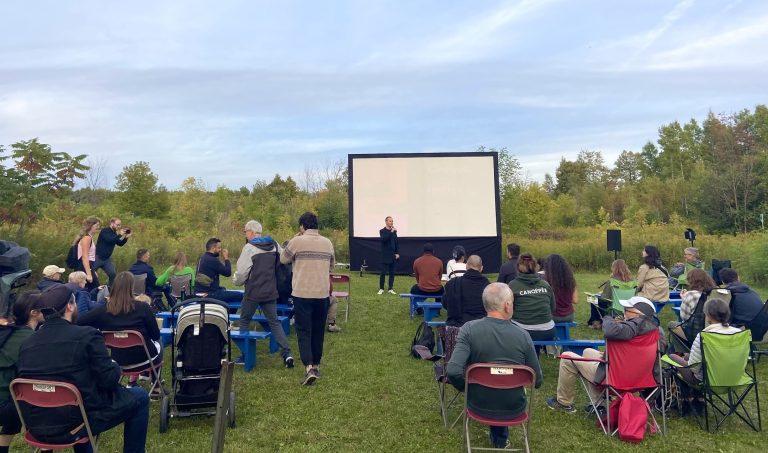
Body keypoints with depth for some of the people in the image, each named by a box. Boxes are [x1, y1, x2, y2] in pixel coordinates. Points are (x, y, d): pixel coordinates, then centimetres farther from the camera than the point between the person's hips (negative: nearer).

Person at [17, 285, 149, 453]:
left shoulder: (26, 343, 1)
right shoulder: (87, 335, -15)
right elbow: (110, 380, -14)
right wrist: (115, 366, 8)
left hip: (37, 427, 6)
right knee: (139, 397, 12)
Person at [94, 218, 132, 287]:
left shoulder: (115, 233, 8)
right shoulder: (105, 231, -13)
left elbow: (120, 244, 8)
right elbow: (109, 240, -30)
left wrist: (126, 237, -6)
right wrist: (120, 235, -28)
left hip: (107, 259, 7)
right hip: (98, 257, -7)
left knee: (113, 274, 1)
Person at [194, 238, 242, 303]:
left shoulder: (203, 258, 12)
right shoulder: (212, 260, -19)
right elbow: (228, 273, -14)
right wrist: (226, 258, -5)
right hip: (209, 294, -11)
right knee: (240, 296, -11)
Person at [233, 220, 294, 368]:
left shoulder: (249, 248, -11)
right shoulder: (274, 245, 6)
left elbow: (242, 271, -13)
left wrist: (237, 282, 8)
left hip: (253, 292, -5)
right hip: (270, 292, 5)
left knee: (245, 321, 12)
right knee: (274, 322, 8)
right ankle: (286, 353, -5)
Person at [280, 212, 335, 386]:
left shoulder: (297, 241, -7)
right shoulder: (328, 243, 5)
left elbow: (283, 259, 8)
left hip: (302, 294, -4)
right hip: (322, 294, 4)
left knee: (304, 331, 1)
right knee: (318, 331, 15)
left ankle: (309, 367, -12)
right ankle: (316, 365, 26)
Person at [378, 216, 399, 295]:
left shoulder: (394, 231, 10)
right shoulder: (382, 231, -2)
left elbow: (396, 243, 13)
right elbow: (383, 239, -21)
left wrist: (397, 253, 5)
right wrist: (391, 232, -23)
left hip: (393, 256, 4)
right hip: (385, 256, -4)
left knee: (392, 273, 5)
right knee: (383, 273, -3)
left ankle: (390, 289, 11)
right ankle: (381, 289, 6)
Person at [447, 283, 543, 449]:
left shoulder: (469, 329, -21)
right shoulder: (523, 335, -18)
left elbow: (453, 372, -29)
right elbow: (537, 381, -9)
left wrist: (466, 389, -7)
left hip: (479, 406, 0)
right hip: (514, 409, 1)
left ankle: (497, 435, 47)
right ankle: (500, 436, 47)